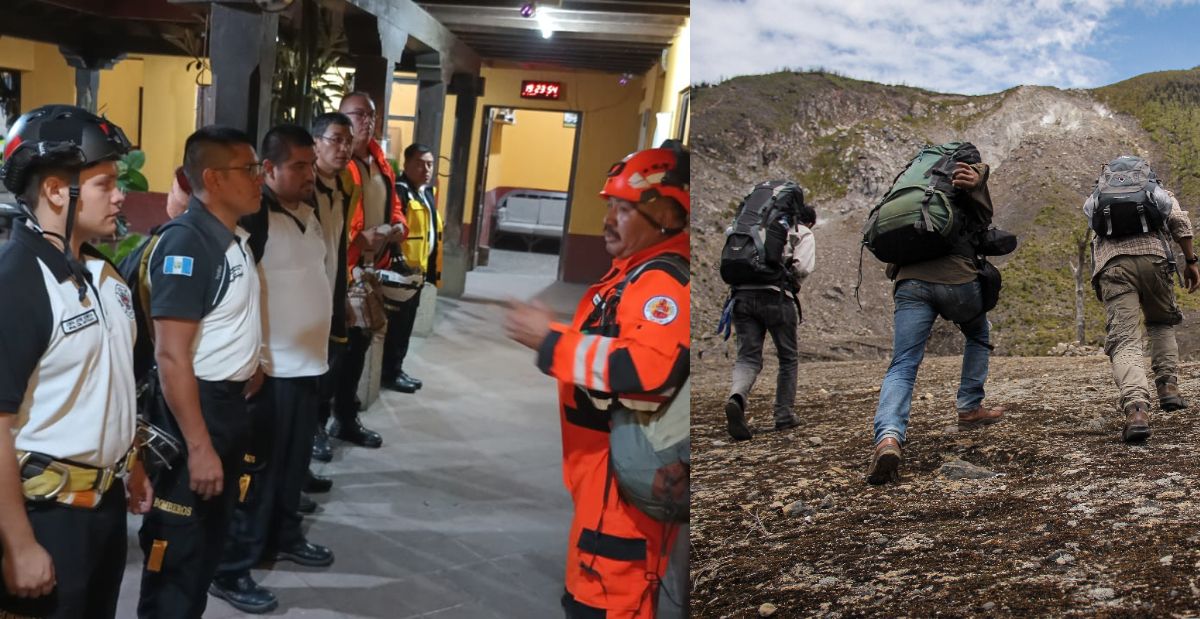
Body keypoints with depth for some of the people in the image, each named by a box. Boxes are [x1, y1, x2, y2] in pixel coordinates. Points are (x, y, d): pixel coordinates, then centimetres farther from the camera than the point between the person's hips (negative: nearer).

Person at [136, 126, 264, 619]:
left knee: (212, 533, 21)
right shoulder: (186, 244, -20)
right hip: (194, 406, -9)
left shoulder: (234, 238, 8)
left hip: (230, 402, 9)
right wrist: (198, 445, -24)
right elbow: (171, 356, -24)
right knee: (180, 545, 5)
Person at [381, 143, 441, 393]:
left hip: (419, 270, 9)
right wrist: (398, 262, -26)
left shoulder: (429, 192, 14)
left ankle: (397, 369, 26)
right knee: (397, 323, -1)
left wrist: (434, 268, 19)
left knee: (406, 324, 16)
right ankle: (390, 373, 9)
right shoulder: (399, 191, -15)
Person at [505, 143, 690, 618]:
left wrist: (550, 342, -27)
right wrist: (549, 333, 12)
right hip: (603, 458, 11)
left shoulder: (665, 279, -21)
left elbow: (646, 367, -36)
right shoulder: (636, 271, 15)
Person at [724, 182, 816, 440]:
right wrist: (791, 282, 13)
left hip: (743, 295, 4)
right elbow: (803, 268, -5)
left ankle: (736, 399, -29)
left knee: (748, 358, 0)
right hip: (777, 298, -3)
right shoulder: (804, 235, 11)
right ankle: (784, 415, 18)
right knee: (788, 359, 16)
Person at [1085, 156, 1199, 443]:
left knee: (1124, 340, -8)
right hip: (1152, 256, 0)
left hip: (1111, 263, 0)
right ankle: (1168, 386, 12)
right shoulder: (1159, 192, 23)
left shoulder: (1099, 198, 32)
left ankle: (1136, 410, -30)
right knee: (1163, 323, 26)